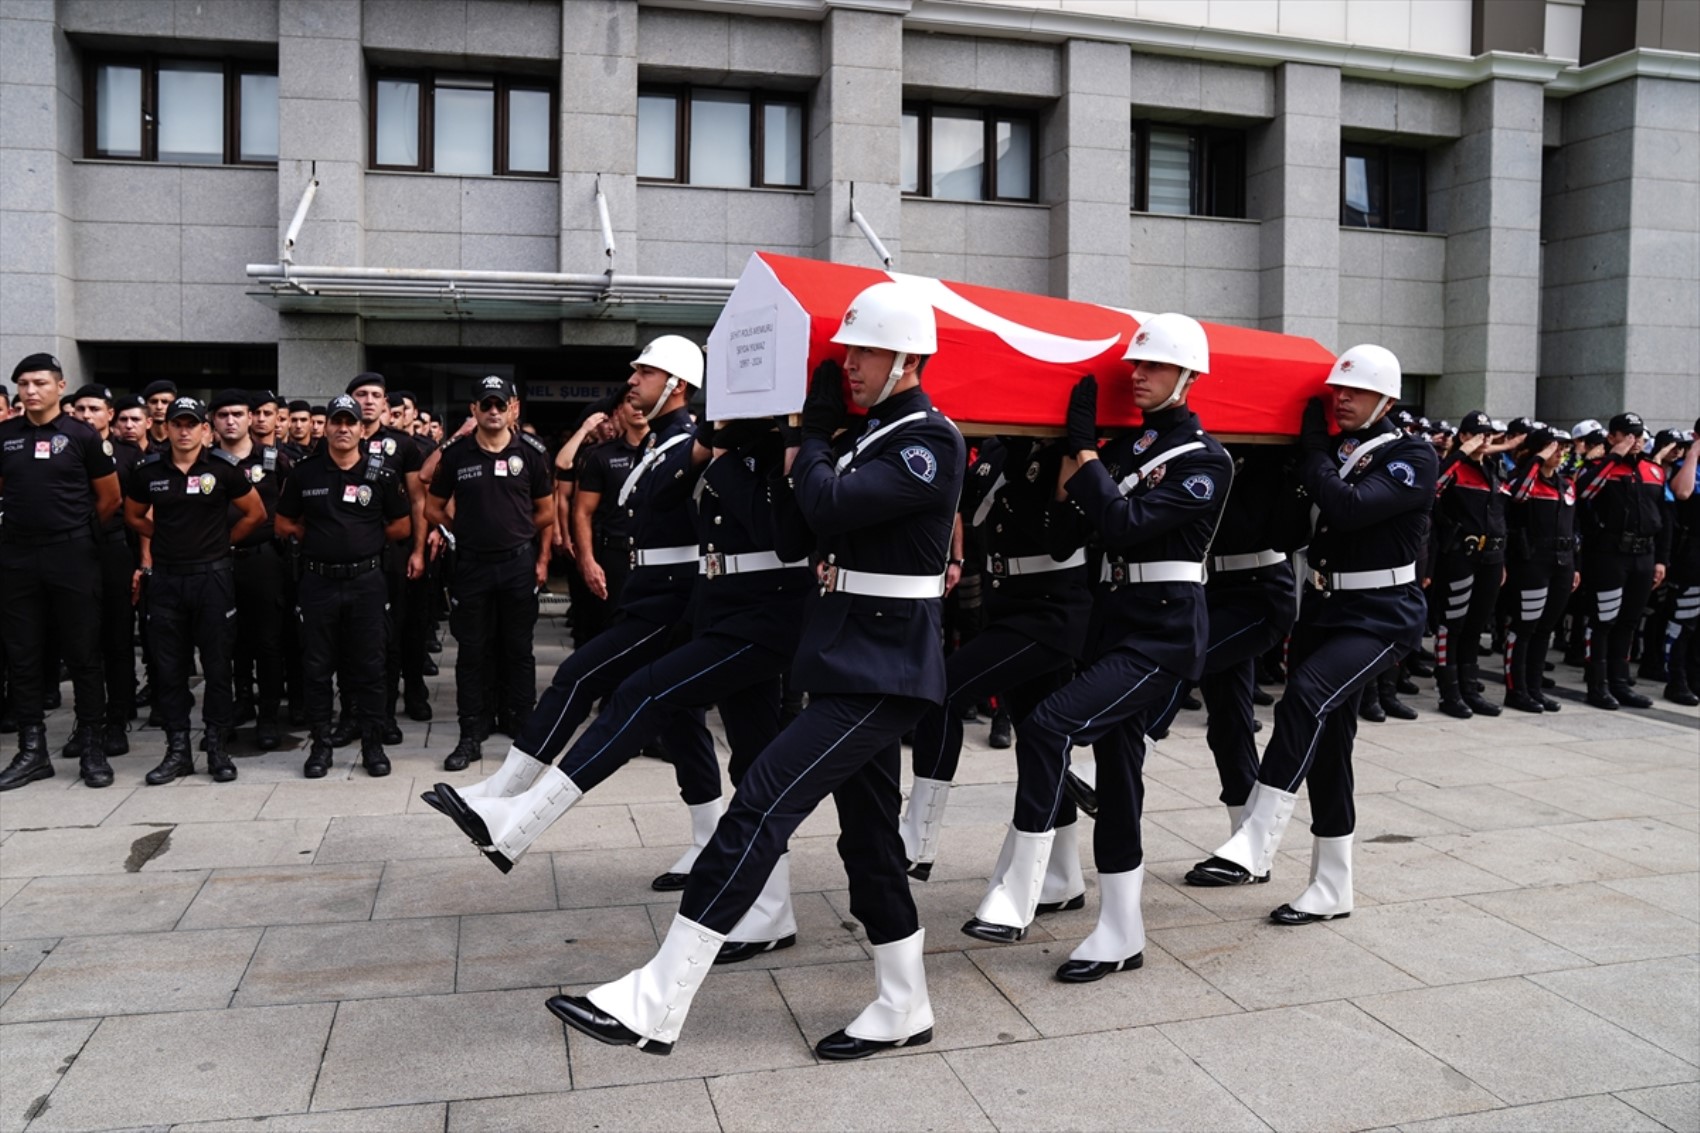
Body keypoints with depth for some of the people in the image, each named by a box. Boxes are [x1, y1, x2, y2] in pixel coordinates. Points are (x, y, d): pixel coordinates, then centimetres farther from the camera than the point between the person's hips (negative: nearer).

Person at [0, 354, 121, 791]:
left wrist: (78, 532, 10)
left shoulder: (82, 436, -2)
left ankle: (91, 747, 9)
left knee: (83, 654, 1)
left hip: (72, 557, -3)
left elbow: (110, 496, 4)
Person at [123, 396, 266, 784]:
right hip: (165, 578, 2)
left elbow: (255, 513, 4)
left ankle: (216, 747, 13)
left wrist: (220, 541, 4)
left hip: (212, 576, -2)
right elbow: (133, 515, 18)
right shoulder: (148, 471, 3)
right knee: (169, 667, 6)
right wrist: (166, 538, 9)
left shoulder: (224, 467, -3)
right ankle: (177, 750, 15)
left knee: (217, 665, 3)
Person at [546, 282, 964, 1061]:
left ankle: (655, 1005, -11)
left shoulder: (930, 440, -13)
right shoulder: (875, 431, 15)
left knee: (763, 799, -15)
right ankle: (904, 1009, 26)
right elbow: (825, 526, 17)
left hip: (880, 669, -10)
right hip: (859, 656, 10)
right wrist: (818, 441, 4)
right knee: (867, 830, 13)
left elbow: (831, 507, -24)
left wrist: (814, 429, -8)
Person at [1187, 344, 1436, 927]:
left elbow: (1348, 507, -23)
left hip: (1381, 616, -7)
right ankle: (1331, 888, 18)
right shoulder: (1331, 452, 11)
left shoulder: (1414, 458, -7)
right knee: (1325, 740, 8)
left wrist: (1314, 448, -11)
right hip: (1321, 607, 7)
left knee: (1305, 695, -29)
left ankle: (1252, 849, -29)